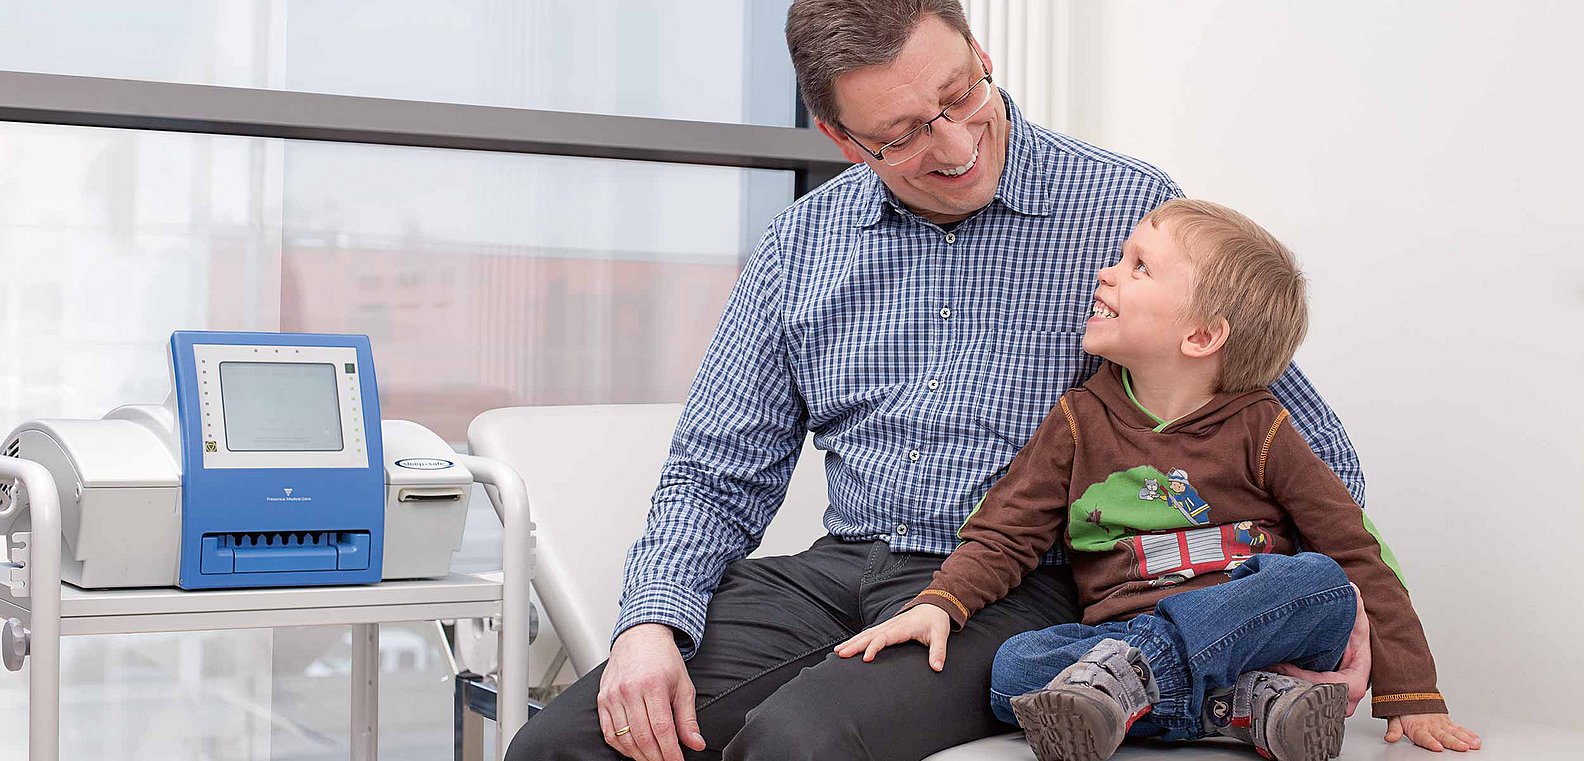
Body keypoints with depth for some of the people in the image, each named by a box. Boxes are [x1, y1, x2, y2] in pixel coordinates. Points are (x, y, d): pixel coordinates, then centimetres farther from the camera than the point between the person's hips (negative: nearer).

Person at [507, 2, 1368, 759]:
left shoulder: (1129, 209, -1)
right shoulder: (802, 242, 9)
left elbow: (1308, 450, 5)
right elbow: (717, 474, 11)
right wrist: (651, 622, -8)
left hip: (1020, 589, -4)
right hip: (837, 571, 4)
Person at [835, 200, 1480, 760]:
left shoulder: (1256, 430, 3)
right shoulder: (1081, 422, 11)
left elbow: (1360, 557, 2)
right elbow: (1003, 535, 8)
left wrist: (1409, 696, -5)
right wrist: (936, 605, -12)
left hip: (1251, 638, -1)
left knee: (1320, 583, -30)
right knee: (1014, 670, -27)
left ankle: (1125, 671, -33)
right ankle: (1250, 707, -31)